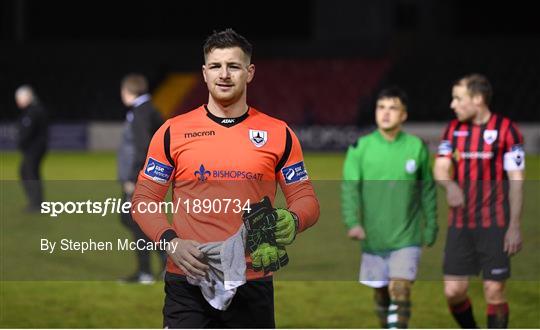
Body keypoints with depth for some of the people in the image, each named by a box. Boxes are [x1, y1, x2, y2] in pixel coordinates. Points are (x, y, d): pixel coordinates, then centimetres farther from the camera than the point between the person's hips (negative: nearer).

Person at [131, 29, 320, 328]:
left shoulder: (279, 134, 6)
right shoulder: (173, 132, 3)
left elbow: (305, 198, 9)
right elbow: (144, 199, 5)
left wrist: (293, 221, -15)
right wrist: (171, 243, -12)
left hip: (253, 284, 1)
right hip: (188, 284, -1)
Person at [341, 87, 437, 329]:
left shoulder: (416, 147, -1)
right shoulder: (360, 148, -3)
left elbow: (427, 190, 8)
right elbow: (350, 188, -8)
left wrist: (431, 227, 11)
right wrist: (352, 222, -22)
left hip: (406, 238, -1)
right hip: (373, 237, 1)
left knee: (400, 291, -13)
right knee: (381, 293, 10)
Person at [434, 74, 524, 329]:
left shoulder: (506, 129, -6)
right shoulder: (454, 129, 9)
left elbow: (516, 180, -5)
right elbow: (440, 168, 3)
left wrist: (514, 226, -9)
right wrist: (449, 184, -21)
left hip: (495, 224, -4)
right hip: (460, 223, 4)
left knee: (494, 292, -4)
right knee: (453, 291, 0)